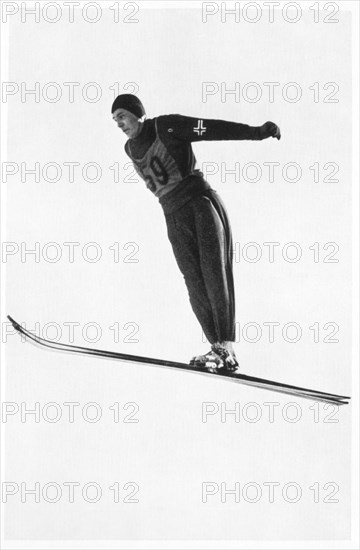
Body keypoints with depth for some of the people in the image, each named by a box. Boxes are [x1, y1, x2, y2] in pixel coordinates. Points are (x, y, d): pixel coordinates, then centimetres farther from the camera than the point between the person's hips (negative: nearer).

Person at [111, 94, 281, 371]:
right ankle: (218, 348, -9)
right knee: (195, 282, -8)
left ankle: (226, 346, -15)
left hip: (201, 201, -4)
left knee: (215, 273, -13)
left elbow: (214, 129, -9)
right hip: (174, 218, 5)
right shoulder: (131, 150, 15)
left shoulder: (166, 127, -1)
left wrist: (256, 132, -18)